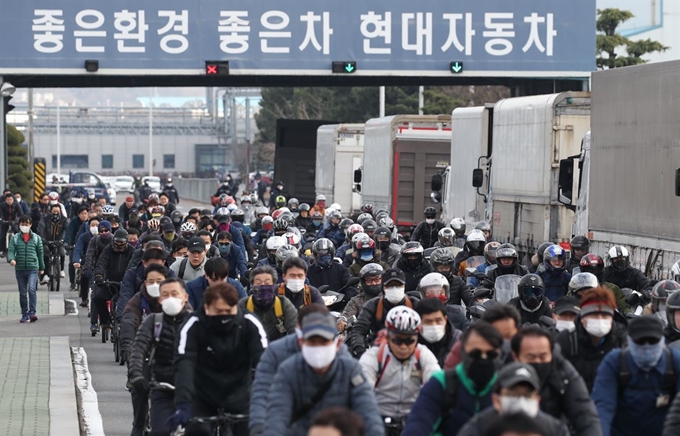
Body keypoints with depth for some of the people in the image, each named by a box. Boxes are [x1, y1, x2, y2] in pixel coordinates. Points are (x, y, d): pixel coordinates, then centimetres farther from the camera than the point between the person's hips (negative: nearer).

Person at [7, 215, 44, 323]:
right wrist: (11, 259, -25)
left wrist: (42, 268, 13)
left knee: (31, 289, -20)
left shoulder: (36, 238, 7)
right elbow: (11, 251, -3)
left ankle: (32, 313, -22)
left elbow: (40, 253, 11)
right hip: (19, 269, 2)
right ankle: (25, 315, 14)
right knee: (22, 293, 7)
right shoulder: (15, 238, 7)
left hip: (33, 269, -2)